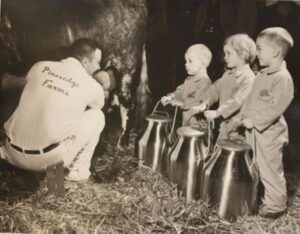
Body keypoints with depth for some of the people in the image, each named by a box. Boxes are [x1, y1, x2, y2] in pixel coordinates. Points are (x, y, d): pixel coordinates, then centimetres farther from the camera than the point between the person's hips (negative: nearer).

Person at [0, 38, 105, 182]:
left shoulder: (40, 66, 6)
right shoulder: (91, 86, -2)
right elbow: (99, 106, 22)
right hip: (46, 159, -4)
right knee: (97, 116, 8)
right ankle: (77, 170, 12)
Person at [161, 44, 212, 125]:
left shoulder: (205, 81, -17)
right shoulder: (189, 80, 12)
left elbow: (197, 100, -25)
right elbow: (180, 91, 17)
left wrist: (182, 102, -31)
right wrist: (170, 97, 1)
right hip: (186, 118, 9)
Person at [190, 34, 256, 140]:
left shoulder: (248, 78, -17)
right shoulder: (228, 74, 12)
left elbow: (238, 100, -26)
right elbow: (216, 88, 13)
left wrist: (217, 112, -30)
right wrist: (204, 104, -3)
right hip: (225, 123, 9)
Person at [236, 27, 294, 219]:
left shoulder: (283, 77, -20)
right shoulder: (262, 75, 9)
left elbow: (276, 107, -26)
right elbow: (251, 99, 17)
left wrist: (253, 121, -23)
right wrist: (242, 116, 8)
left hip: (269, 133, -9)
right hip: (254, 130, 9)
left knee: (270, 171, 2)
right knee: (256, 169, 20)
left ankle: (276, 206, 18)